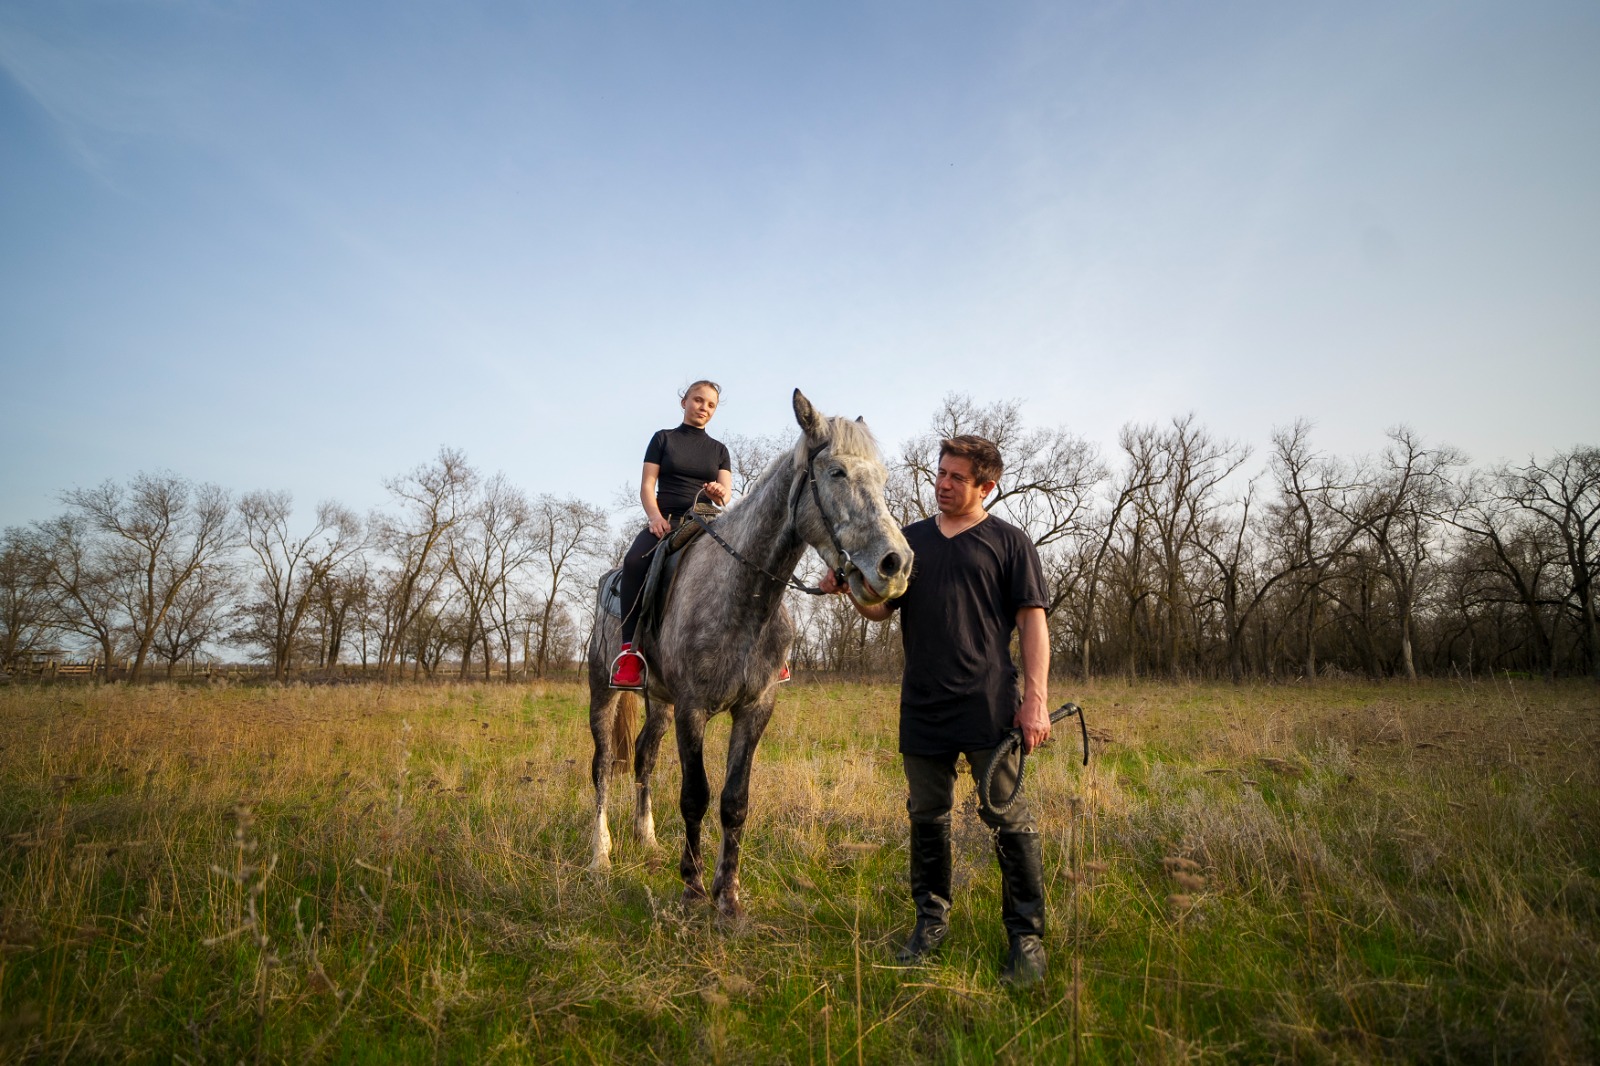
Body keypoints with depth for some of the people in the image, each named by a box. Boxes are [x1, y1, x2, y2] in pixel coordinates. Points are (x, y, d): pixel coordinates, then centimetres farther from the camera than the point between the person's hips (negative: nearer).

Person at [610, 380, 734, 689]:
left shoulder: (719, 450, 19)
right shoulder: (664, 439, 13)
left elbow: (727, 492, 7)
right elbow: (647, 486, 4)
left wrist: (719, 493, -18)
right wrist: (654, 516, -16)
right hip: (665, 521, -2)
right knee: (634, 562, -35)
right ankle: (630, 651, -34)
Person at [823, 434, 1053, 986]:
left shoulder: (1010, 542, 2)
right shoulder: (910, 539, 13)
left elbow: (1032, 624, -2)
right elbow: (882, 608, 13)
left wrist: (1036, 698, -11)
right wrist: (851, 588, -9)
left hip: (989, 707, -4)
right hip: (923, 709, 4)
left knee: (1008, 818, 0)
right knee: (927, 816, 13)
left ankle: (1026, 938, 14)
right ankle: (931, 920, 30)